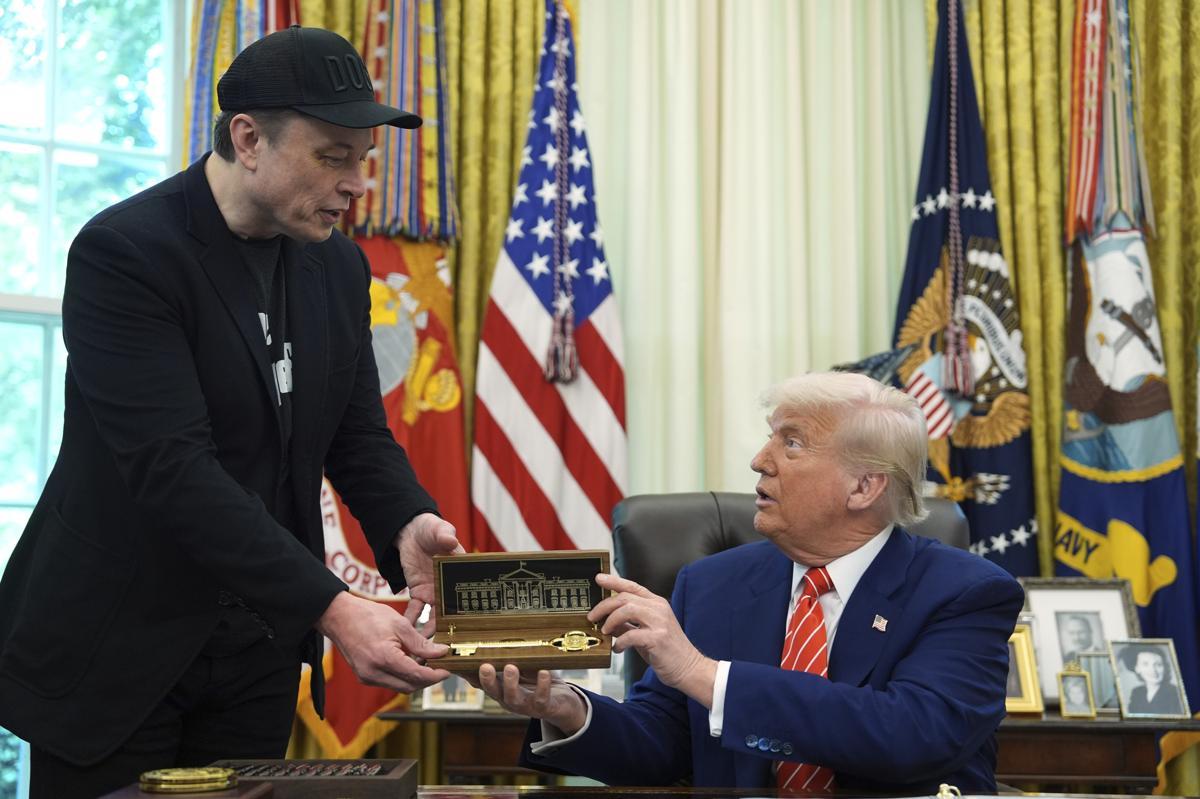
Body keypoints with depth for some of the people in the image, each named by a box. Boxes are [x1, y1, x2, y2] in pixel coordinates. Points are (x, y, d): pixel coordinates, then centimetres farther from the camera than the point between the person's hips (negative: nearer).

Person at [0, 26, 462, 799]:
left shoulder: (339, 265, 4)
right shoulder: (124, 252, -18)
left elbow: (359, 435, 7)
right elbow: (174, 467, -27)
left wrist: (408, 525, -16)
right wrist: (331, 607, -33)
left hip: (259, 651, 6)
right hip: (114, 649, -6)